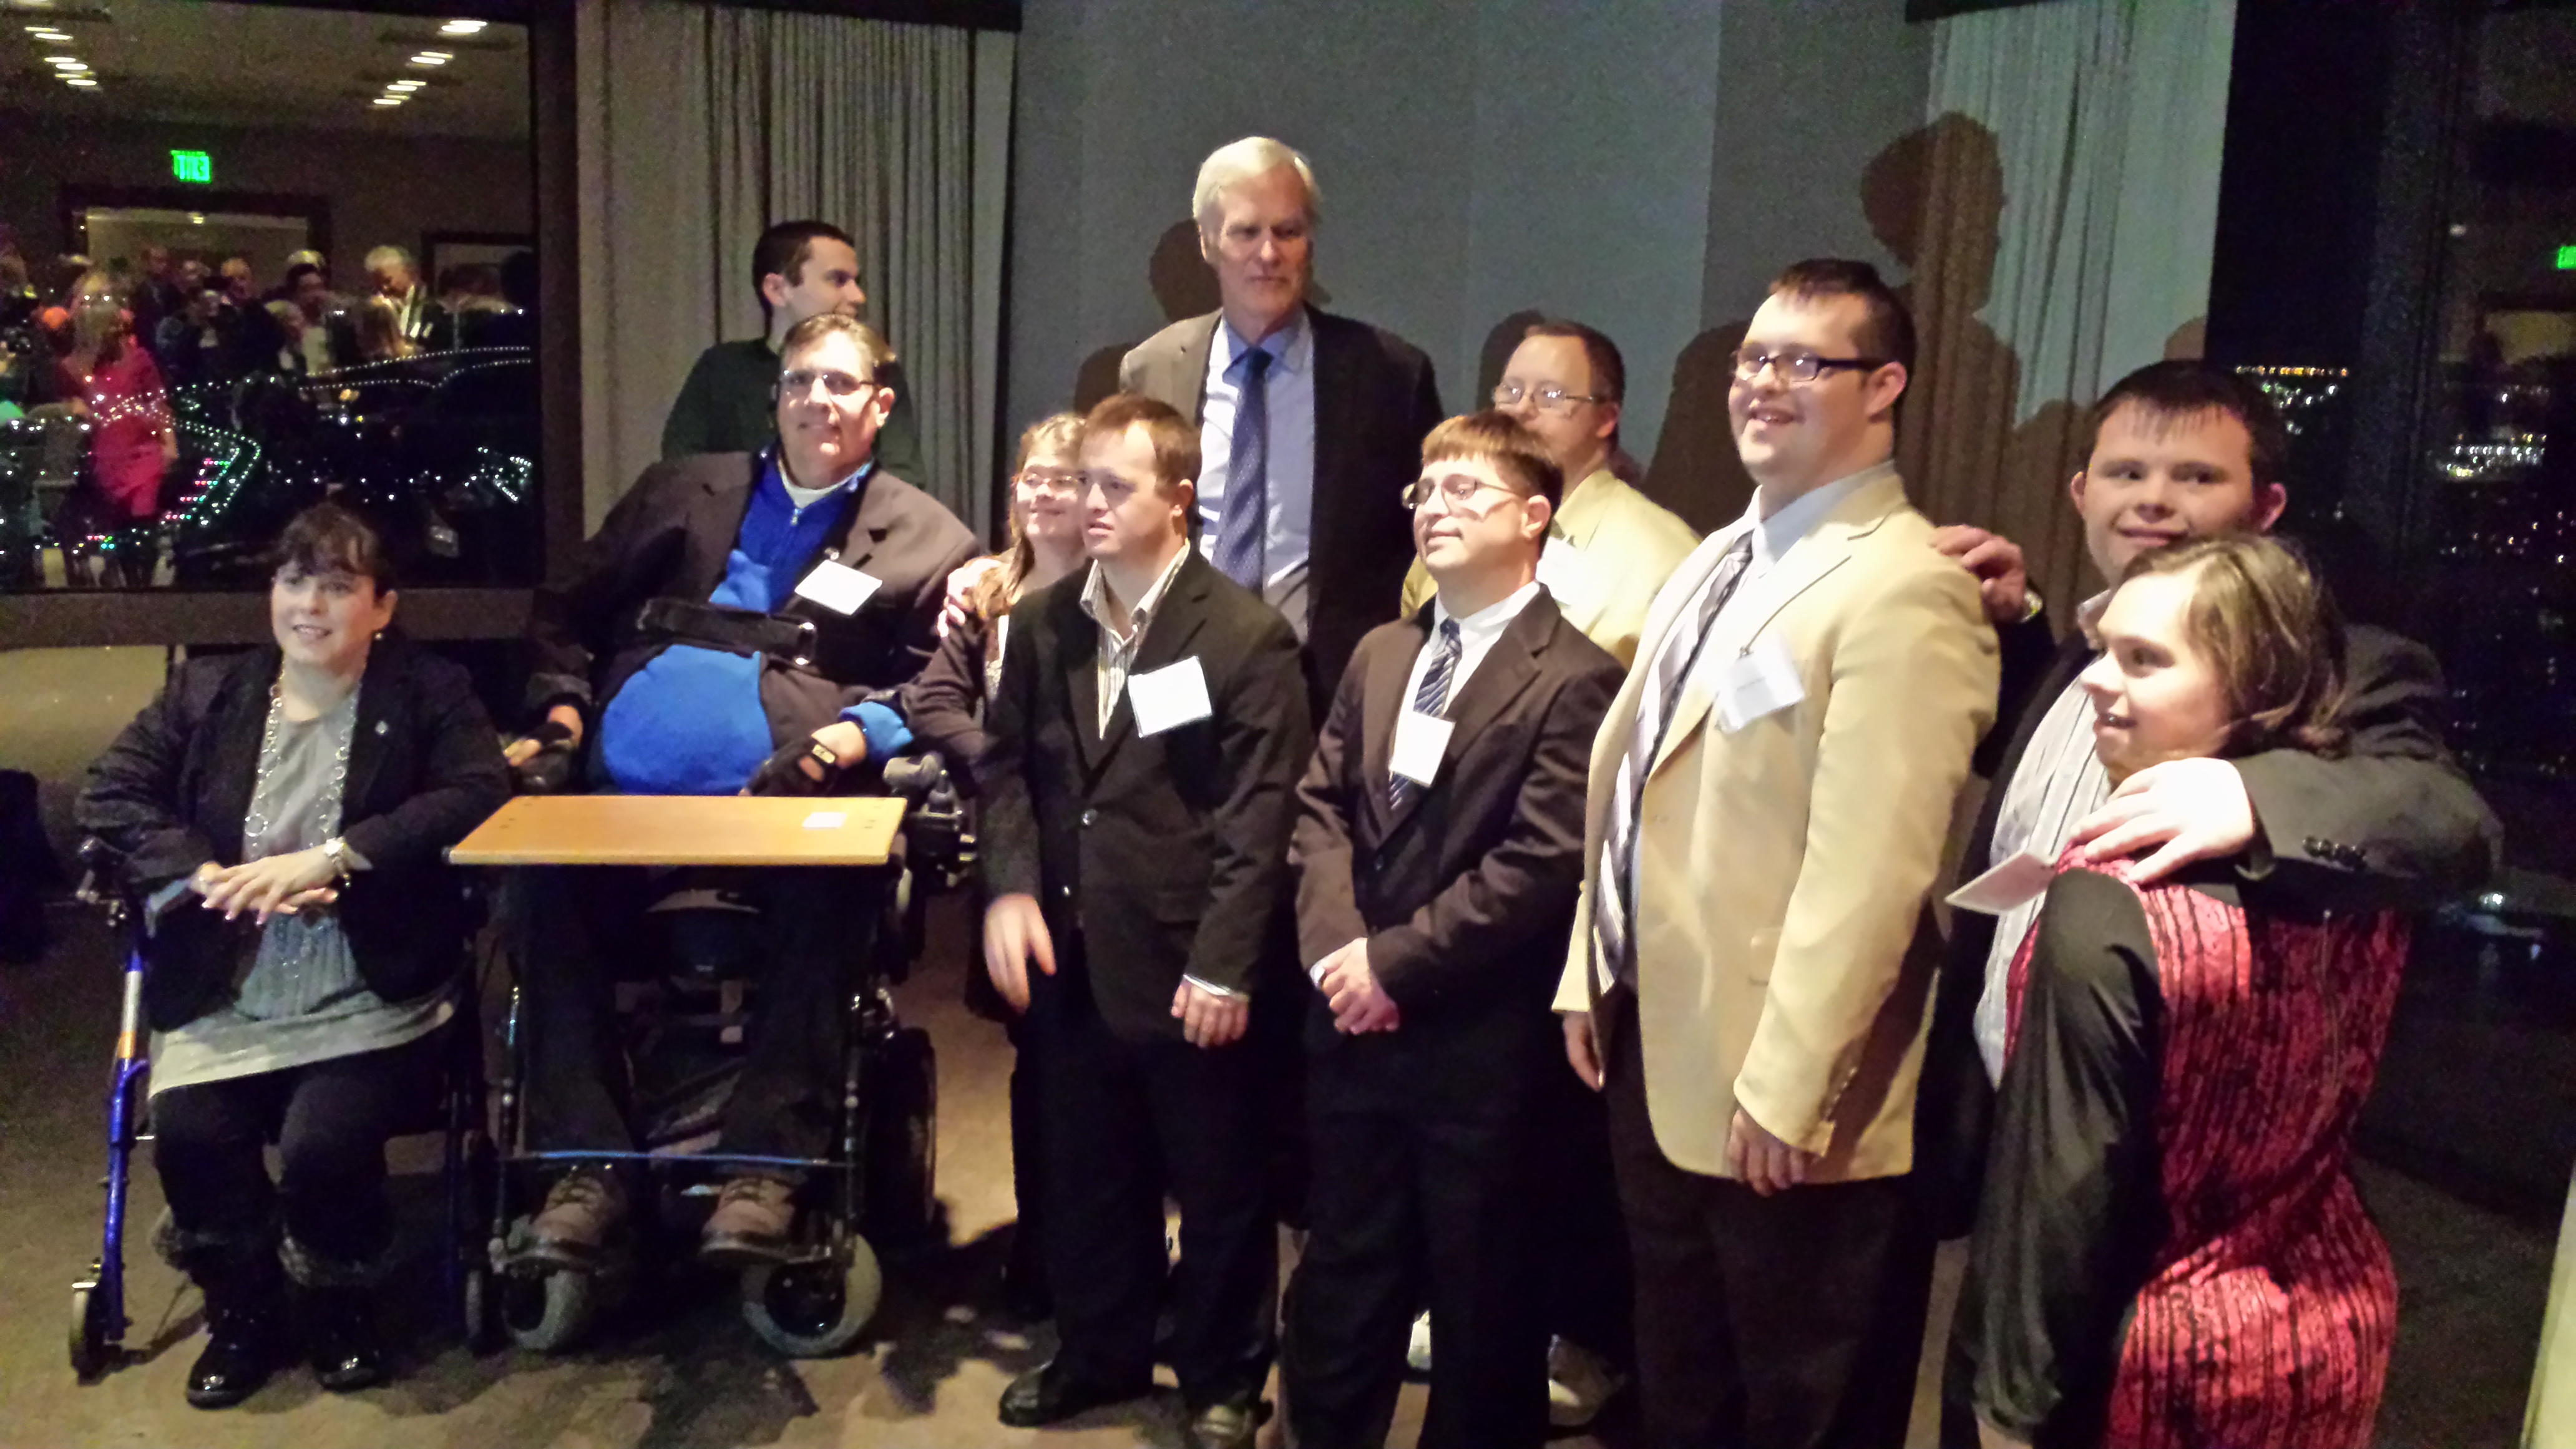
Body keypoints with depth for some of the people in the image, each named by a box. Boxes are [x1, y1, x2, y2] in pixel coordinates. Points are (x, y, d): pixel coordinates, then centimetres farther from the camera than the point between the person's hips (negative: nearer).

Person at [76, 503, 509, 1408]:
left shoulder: (429, 693, 3)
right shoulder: (206, 693, 12)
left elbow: (481, 795, -12)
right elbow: (110, 796, 5)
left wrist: (328, 858, -19)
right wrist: (217, 878, -12)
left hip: (371, 995, -3)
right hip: (226, 995, 3)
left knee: (324, 1140, -23)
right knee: (187, 1134, -20)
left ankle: (341, 1308, 10)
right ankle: (243, 1315, 10)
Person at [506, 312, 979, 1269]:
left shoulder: (925, 539, 15)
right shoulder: (681, 491, 27)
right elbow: (568, 611, 27)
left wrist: (864, 728, -13)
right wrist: (562, 704, 9)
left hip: (782, 798, -3)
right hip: (623, 783, 3)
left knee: (818, 902, -32)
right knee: (549, 891, -24)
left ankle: (769, 1161, -21)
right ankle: (586, 1161, -13)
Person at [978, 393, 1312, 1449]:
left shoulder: (1247, 634, -10)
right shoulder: (1042, 622, 8)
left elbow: (1259, 816, -13)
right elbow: (1007, 766, 10)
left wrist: (1224, 965, -16)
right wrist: (1010, 890, -5)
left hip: (1188, 964, -5)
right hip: (1071, 956, 5)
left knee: (1217, 1186, 11)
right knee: (1088, 1177, 19)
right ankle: (1099, 1353, 39)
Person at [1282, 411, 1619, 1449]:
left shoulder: (1574, 677, -11)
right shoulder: (1380, 654, 12)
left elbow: (1543, 862, -18)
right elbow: (1319, 805, 8)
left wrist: (1396, 962, -16)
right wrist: (1335, 945, -8)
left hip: (1481, 1040, -6)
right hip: (1353, 1020, 6)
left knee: (1481, 1300, 12)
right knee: (1340, 1276, 19)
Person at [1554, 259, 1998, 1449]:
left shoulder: (1904, 591, -19)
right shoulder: (1715, 560, 11)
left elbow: (1867, 867, -24)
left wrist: (1784, 1086, -23)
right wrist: (1590, 977, 12)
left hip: (1776, 1094, -8)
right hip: (1653, 1050, 9)